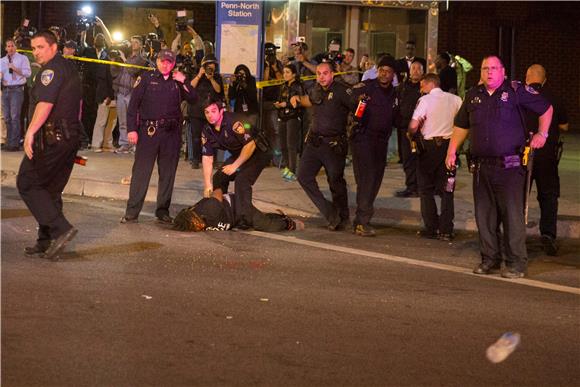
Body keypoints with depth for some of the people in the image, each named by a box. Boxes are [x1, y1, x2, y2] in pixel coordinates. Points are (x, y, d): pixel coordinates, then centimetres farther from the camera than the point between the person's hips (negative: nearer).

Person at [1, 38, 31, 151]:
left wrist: (15, 69, -16)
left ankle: (14, 144, -10)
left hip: (17, 89, -5)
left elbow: (28, 73, -7)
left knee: (15, 117, -11)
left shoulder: (22, 58, 3)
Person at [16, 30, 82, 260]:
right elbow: (78, 105, 25)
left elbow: (45, 103, -24)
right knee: (51, 190, 13)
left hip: (51, 138, -9)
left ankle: (61, 229, -15)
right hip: (71, 137, 9)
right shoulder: (70, 67, 18)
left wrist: (31, 131, -28)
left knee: (27, 183, -4)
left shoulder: (52, 68, -12)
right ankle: (47, 241, 15)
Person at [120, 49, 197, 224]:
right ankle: (131, 212, -3)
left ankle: (163, 211, 17)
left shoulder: (177, 81, 13)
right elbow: (133, 104, -1)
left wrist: (184, 82, -8)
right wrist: (131, 129, -9)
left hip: (171, 133, 4)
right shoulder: (146, 78, 3)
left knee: (168, 174, 7)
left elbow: (193, 98, 4)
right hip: (149, 131, -3)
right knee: (141, 172, -5)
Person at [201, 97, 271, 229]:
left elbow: (250, 144, -28)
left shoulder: (233, 122, -30)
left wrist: (235, 166, -23)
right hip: (238, 154, 8)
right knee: (218, 178, 3)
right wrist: (208, 185, -9)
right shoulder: (207, 131, -7)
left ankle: (245, 219, -24)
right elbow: (207, 157, -5)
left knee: (242, 180, -26)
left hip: (257, 152, -8)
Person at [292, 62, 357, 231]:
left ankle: (343, 218, 25)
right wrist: (298, 99, 15)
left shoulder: (341, 91, -12)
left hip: (334, 145, -6)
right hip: (314, 141, 7)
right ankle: (329, 212, 3)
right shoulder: (316, 90, 10)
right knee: (304, 176, -4)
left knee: (336, 181, 4)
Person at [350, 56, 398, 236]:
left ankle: (360, 221, 21)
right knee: (366, 179, -14)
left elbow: (394, 118, 22)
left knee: (375, 180, 9)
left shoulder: (394, 94, 13)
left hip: (381, 141, 7)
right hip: (363, 138, -7)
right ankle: (363, 222, -14)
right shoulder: (366, 87, -6)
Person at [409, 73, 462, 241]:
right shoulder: (455, 100, 4)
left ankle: (431, 228, 6)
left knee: (426, 189, 9)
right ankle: (446, 230, 3)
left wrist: (411, 133, 7)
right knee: (447, 189, 8)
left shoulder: (425, 100, -9)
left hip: (430, 145, -3)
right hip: (450, 145, 4)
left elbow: (413, 126, -14)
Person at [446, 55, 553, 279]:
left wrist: (542, 134, -2)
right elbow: (461, 126, 21)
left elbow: (546, 109, 8)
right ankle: (490, 259, 19)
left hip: (509, 166, -5)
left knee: (512, 214, -6)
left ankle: (516, 263, 0)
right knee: (484, 215, 8)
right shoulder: (473, 95, 12)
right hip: (482, 166, 5)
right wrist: (452, 151, 12)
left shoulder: (516, 91, -2)